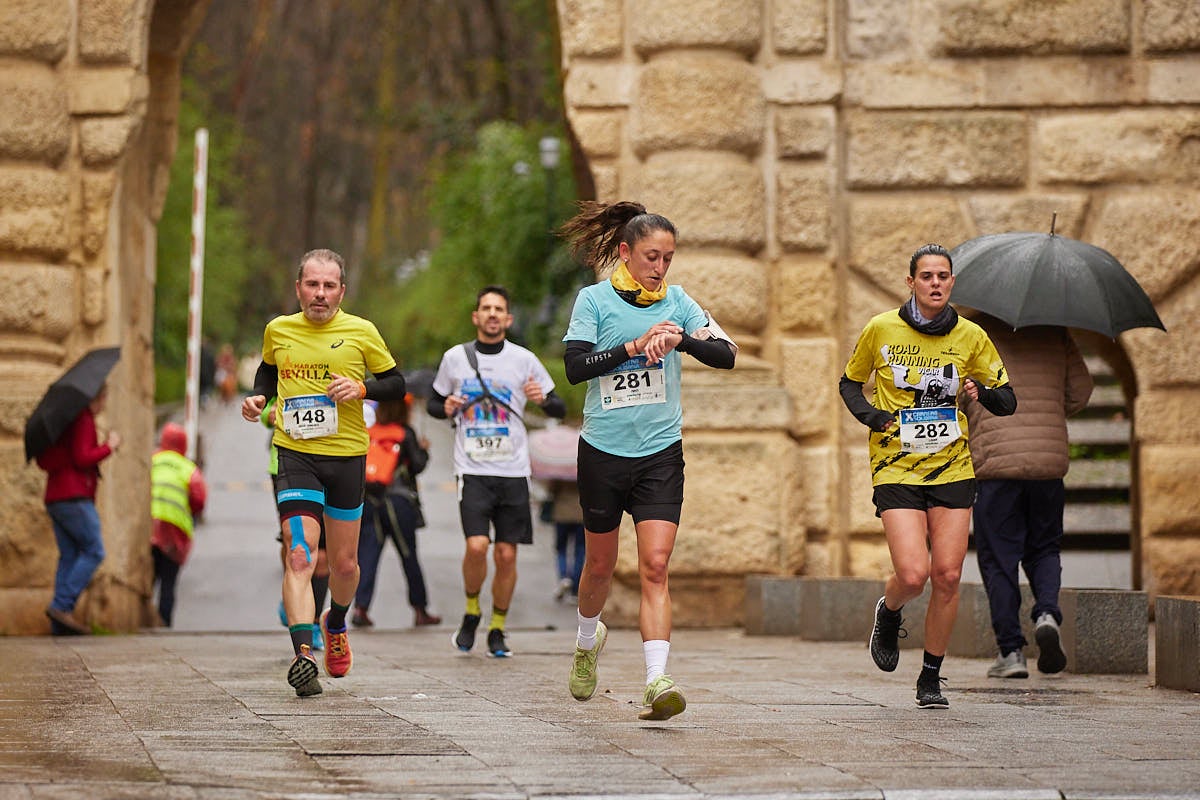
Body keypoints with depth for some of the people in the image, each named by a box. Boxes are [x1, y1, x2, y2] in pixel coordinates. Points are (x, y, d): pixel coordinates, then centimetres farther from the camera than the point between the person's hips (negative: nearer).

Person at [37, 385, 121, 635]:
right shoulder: (83, 419, -7)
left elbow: (43, 461, 20)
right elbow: (81, 458, -17)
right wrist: (109, 446, -3)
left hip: (54, 498, 9)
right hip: (74, 497, -9)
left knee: (68, 556, 6)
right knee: (94, 551, -7)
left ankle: (59, 623, -2)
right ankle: (62, 605, -16)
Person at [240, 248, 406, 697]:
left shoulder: (362, 333, 0)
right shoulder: (277, 331, 5)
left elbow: (396, 384, 7)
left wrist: (362, 388, -11)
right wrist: (258, 397, 6)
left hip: (347, 457, 1)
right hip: (295, 456, -1)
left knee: (344, 564, 11)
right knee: (299, 555, -18)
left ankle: (336, 625, 43)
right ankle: (303, 653, -28)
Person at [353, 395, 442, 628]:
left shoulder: (367, 434, 5)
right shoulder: (406, 434, -3)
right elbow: (418, 465, -5)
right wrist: (423, 449, 13)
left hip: (368, 502, 2)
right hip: (398, 501, -2)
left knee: (366, 556, 1)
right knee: (409, 557, 8)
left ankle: (360, 607, -13)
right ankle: (420, 610, 16)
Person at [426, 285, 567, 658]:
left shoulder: (523, 360, 3)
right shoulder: (455, 358, 5)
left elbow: (560, 409, 6)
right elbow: (433, 402, 17)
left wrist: (543, 399, -16)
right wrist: (446, 408, -6)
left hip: (513, 472, 1)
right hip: (472, 470, -1)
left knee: (506, 554, 0)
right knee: (477, 546, -17)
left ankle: (497, 630, 17)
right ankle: (471, 613, 9)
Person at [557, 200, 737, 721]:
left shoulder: (676, 302, 3)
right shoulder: (594, 300, -3)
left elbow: (726, 355, -5)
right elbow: (575, 366, -14)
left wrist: (681, 339, -22)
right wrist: (634, 347, -23)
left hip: (661, 452, 1)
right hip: (604, 450, 0)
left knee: (655, 566, -13)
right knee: (601, 565, 13)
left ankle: (657, 681, -20)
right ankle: (588, 639, 44)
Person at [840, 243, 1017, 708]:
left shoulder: (971, 337, 2)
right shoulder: (881, 330, -2)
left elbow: (1008, 402, 8)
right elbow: (850, 382, 14)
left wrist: (983, 393, -15)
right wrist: (870, 416, -6)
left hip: (952, 469, 2)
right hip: (896, 470, -2)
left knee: (947, 576, -4)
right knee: (913, 575, -16)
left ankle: (931, 678, 13)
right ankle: (888, 615, 21)